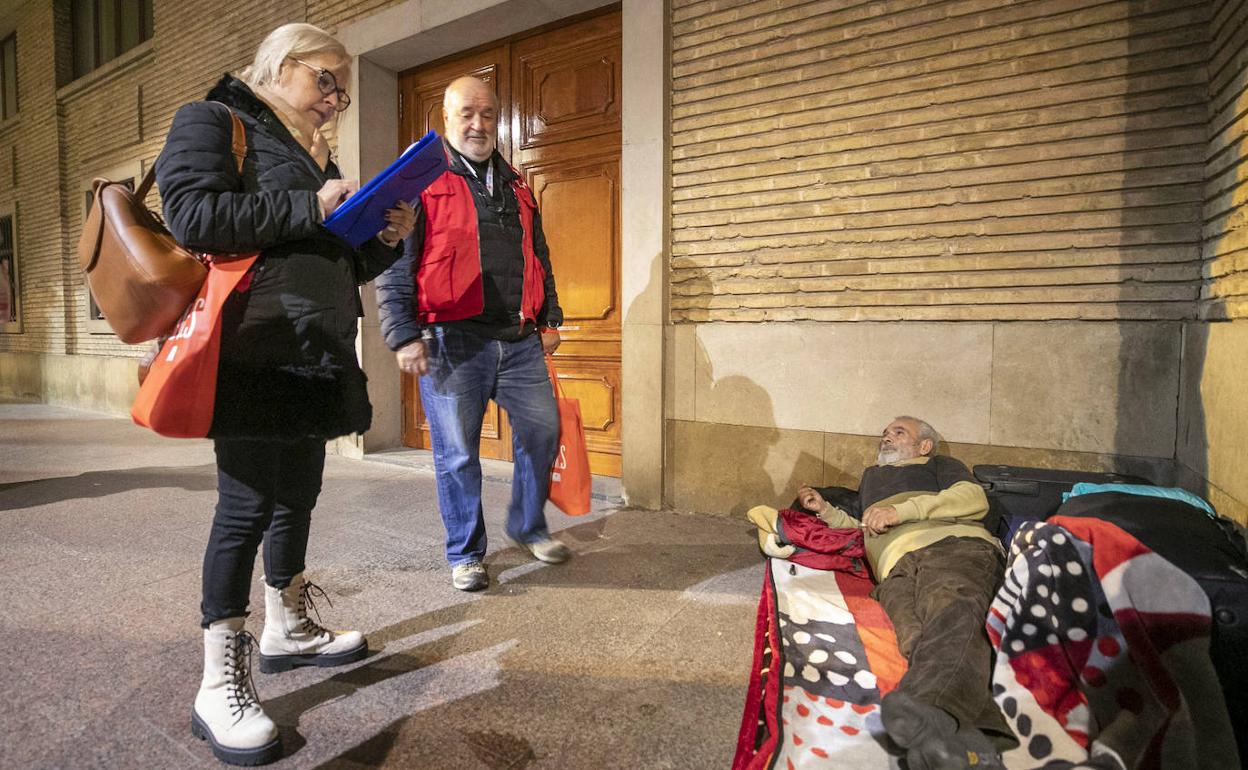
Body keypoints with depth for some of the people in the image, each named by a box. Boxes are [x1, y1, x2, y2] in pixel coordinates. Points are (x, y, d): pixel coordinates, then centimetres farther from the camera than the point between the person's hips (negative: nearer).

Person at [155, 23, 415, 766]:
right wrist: (309, 208, -16)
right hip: (255, 355, -8)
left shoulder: (316, 155, 24)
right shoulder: (212, 120, 2)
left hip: (317, 356, 8)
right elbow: (193, 215, -16)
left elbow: (342, 265, 23)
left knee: (298, 495, 15)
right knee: (249, 506, -7)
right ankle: (219, 684, 6)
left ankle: (288, 630, 31)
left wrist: (386, 239, 4)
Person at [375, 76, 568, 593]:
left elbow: (539, 257, 24)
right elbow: (392, 267, -3)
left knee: (542, 431, 8)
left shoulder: (516, 188, 19)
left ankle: (528, 526, 31)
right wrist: (403, 335, -10)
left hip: (520, 340, 5)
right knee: (457, 453, 3)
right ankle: (465, 554, 20)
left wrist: (549, 318, 16)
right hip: (452, 341, -5)